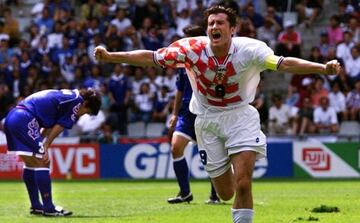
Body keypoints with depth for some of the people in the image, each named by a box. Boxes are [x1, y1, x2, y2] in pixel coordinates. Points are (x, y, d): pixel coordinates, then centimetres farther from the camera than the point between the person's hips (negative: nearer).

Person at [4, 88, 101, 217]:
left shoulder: (66, 96, 25)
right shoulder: (77, 101, -2)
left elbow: (48, 128, 18)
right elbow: (58, 128, -3)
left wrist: (42, 146, 9)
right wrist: (45, 148, 1)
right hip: (24, 119, -10)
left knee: (31, 163, 18)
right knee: (42, 163, -5)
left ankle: (36, 207, 25)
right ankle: (48, 208, -4)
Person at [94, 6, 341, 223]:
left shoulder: (249, 49, -19)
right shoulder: (191, 48, -15)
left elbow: (284, 63, -30)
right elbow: (151, 57, -10)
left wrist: (323, 68, -45)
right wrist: (110, 57, -15)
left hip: (241, 117, -2)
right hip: (207, 121, 2)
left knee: (242, 183, -19)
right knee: (225, 193, 7)